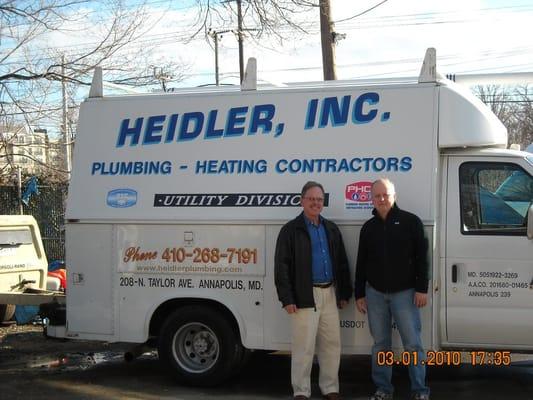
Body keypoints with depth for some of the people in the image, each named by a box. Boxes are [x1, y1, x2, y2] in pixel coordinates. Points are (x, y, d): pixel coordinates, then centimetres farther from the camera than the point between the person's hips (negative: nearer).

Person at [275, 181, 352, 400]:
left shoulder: (331, 229, 14)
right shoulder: (291, 230, -4)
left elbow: (342, 263, 17)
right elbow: (281, 266, -8)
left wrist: (344, 293, 12)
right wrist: (287, 298, -14)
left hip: (329, 294, 5)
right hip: (304, 296, -5)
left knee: (331, 344, 10)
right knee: (303, 346, -2)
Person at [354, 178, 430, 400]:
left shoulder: (410, 221, -1)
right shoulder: (368, 227, 10)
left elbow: (421, 257, -4)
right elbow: (361, 264, 13)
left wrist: (421, 288, -10)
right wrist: (359, 294, 10)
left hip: (404, 292, -4)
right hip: (375, 293, 4)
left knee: (412, 343, -3)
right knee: (380, 344, 8)